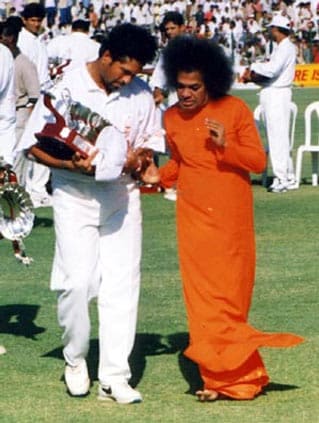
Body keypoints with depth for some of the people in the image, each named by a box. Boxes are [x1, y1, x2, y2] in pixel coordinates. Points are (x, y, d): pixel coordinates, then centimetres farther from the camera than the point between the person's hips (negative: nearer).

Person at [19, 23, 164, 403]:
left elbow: (150, 143, 13)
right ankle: (75, 358, 15)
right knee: (76, 281, -10)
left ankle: (114, 377, 1)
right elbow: (34, 144, -6)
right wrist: (71, 164, -23)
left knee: (121, 284, -2)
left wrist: (136, 160, -11)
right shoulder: (66, 88, -8)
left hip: (122, 196, 3)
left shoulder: (140, 94, 2)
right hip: (74, 196, -3)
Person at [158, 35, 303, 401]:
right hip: (194, 219, 3)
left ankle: (229, 375, 12)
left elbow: (258, 162, -8)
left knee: (231, 297, 2)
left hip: (231, 220, -3)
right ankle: (221, 375, 5)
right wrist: (155, 177, 3)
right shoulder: (172, 118, 5)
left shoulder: (235, 110, -6)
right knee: (202, 297, -1)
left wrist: (226, 144, -22)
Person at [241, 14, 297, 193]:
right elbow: (270, 74, 18)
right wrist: (253, 77, 2)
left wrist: (253, 68, -9)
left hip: (278, 94, -10)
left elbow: (272, 69, -24)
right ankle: (289, 178, 17)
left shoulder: (287, 48, -12)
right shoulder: (280, 48, 19)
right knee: (278, 136, 12)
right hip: (270, 94, 10)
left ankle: (281, 178, -12)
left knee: (278, 136, -11)